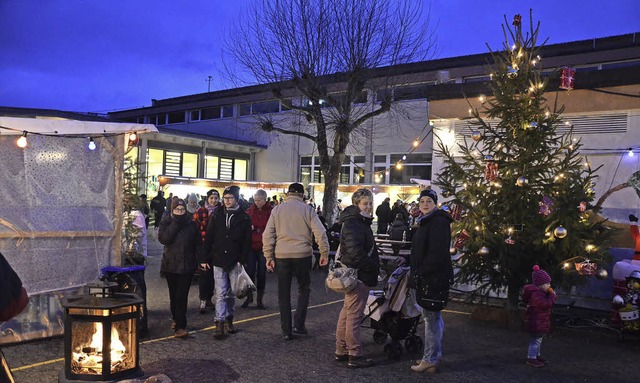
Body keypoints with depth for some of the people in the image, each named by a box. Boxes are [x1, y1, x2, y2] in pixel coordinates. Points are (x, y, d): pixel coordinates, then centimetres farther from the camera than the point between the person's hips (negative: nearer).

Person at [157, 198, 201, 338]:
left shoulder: (191, 224, 2)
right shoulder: (166, 222, 0)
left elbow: (197, 244, 7)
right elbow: (163, 238, -17)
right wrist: (176, 223, -17)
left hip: (187, 265, -1)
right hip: (170, 264, 1)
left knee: (182, 296, -7)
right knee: (174, 295, 13)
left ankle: (180, 326, -7)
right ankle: (176, 318, 34)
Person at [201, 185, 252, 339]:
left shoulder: (244, 218, 0)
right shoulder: (217, 216, 4)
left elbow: (247, 242, -1)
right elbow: (208, 238, 5)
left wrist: (242, 260, -10)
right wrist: (204, 259, 1)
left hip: (235, 262, 0)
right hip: (218, 261, 0)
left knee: (231, 294, 12)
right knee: (221, 293, -4)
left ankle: (229, 319, 27)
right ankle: (220, 323, -1)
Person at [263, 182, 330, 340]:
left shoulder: (277, 210, 6)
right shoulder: (307, 209, 1)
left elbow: (268, 235, 2)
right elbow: (320, 232, -6)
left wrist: (269, 257, 6)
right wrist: (324, 253, 2)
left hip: (282, 256, 1)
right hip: (303, 255, -1)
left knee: (284, 294, 10)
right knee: (304, 289, 18)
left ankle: (286, 331, 13)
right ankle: (299, 324, 13)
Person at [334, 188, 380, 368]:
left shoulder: (360, 222, 16)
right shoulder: (353, 223, -17)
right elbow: (355, 252, -26)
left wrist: (374, 266, 11)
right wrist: (373, 267, -17)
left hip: (354, 274, 11)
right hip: (358, 275, -11)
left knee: (347, 312, 16)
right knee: (355, 315, -4)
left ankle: (341, 351, 27)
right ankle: (354, 356, 5)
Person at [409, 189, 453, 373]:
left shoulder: (439, 221, -14)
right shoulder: (426, 221, 19)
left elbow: (437, 253, -22)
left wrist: (421, 272, -19)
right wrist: (416, 271, 16)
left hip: (434, 277, -11)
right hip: (427, 277, 11)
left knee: (431, 317, -5)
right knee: (433, 316, 17)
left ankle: (430, 361, 3)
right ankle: (434, 355, 29)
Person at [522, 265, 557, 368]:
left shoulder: (539, 292, 13)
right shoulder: (536, 294, -24)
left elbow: (546, 302, 23)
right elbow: (546, 304, -32)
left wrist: (549, 294, 7)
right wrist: (552, 295, -20)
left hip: (539, 323, 11)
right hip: (536, 323, -11)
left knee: (538, 340, 21)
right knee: (535, 340, -4)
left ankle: (536, 355, 34)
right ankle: (531, 358, 4)